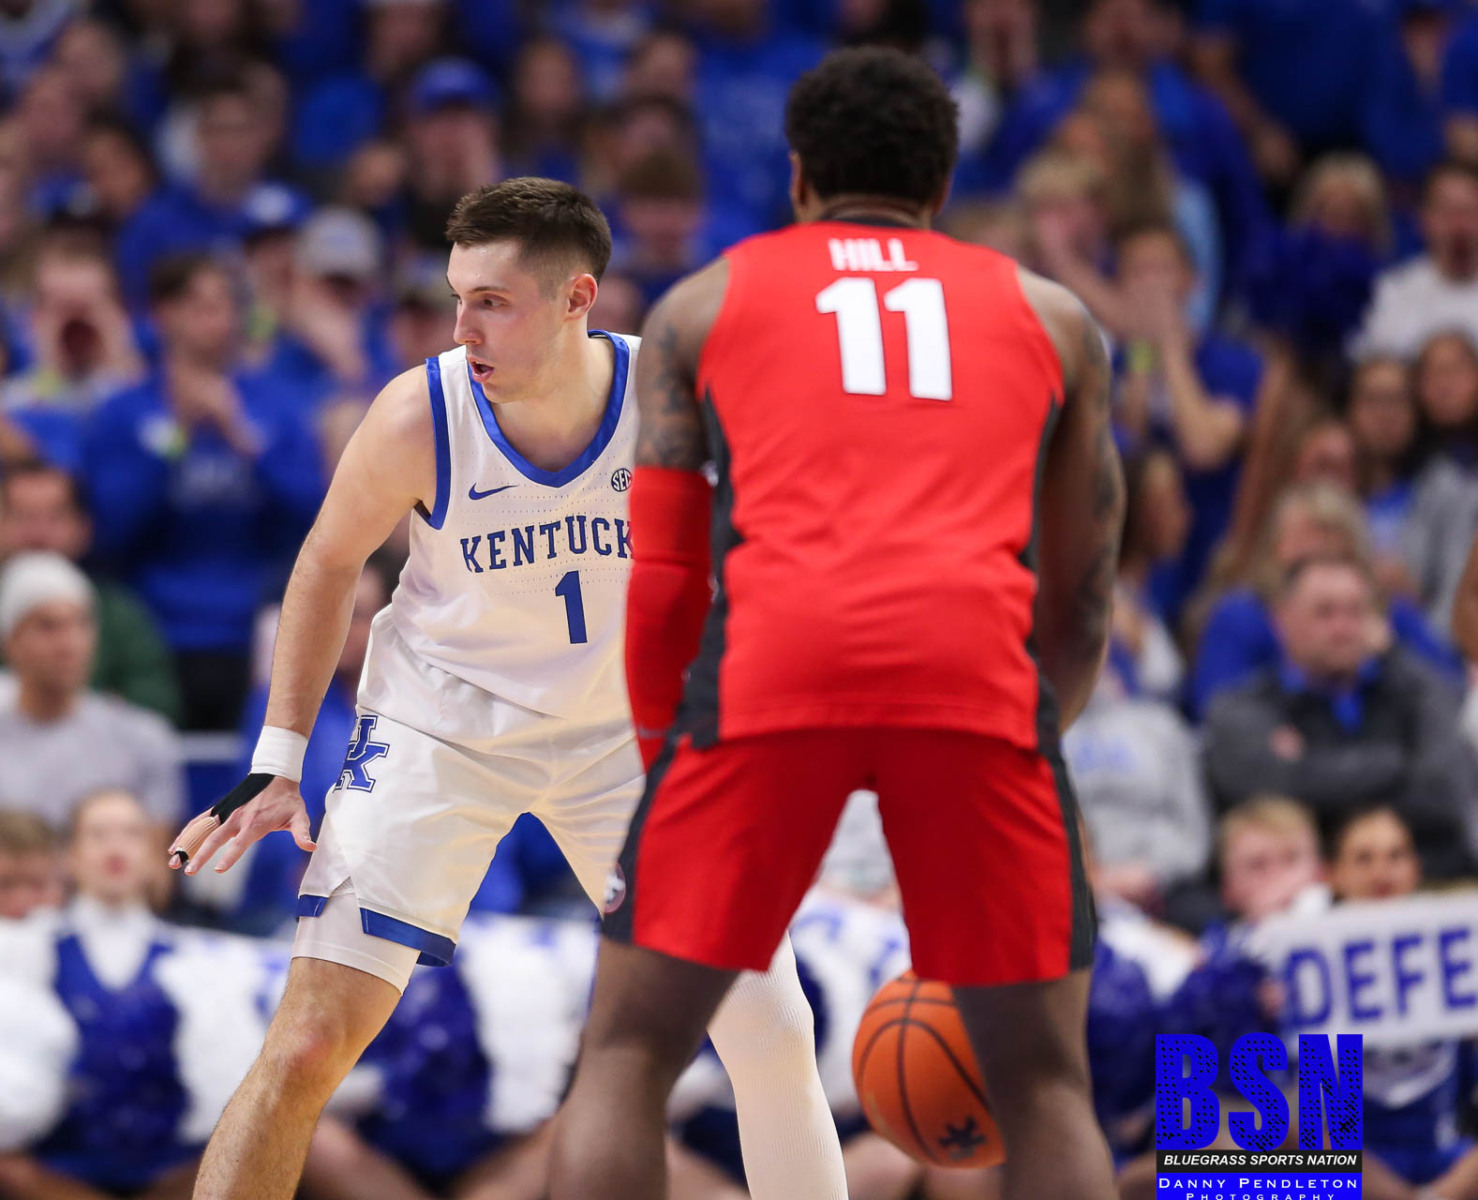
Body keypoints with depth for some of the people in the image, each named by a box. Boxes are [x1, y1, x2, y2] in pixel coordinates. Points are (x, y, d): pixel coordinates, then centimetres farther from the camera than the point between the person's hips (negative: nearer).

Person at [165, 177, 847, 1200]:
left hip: (622, 732, 2)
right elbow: (329, 565, -3)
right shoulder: (420, 417, -22)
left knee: (772, 1033, -2)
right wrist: (279, 761, -4)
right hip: (440, 731, -1)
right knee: (310, 1045, -12)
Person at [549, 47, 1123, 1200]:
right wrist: (1026, 741, 43)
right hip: (978, 669, 1)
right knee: (1044, 1079, 13)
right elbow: (1082, 597, 29)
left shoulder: (704, 302, 24)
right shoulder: (1048, 315, 27)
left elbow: (659, 575, 21)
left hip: (775, 664, -1)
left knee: (627, 1055, 11)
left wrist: (664, 749, 32)